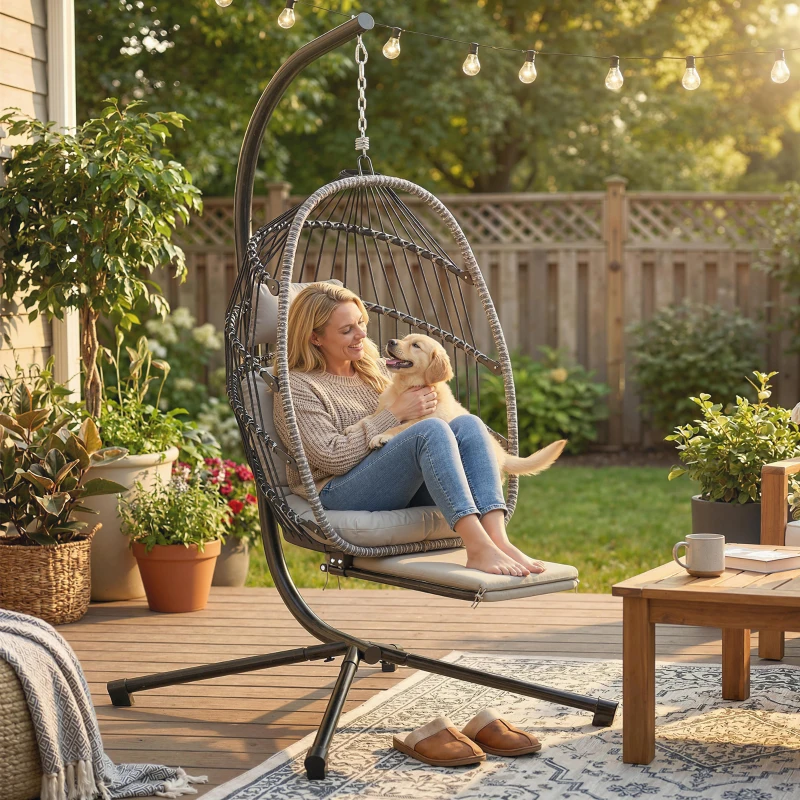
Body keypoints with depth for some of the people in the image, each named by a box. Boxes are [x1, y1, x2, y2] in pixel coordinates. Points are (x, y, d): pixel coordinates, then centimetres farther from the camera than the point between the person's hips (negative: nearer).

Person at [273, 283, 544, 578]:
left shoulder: (373, 366, 21)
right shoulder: (298, 387, -1)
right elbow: (332, 458, -13)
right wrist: (394, 414, -11)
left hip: (404, 486, 7)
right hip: (338, 495, -7)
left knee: (468, 424, -20)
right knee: (432, 430, -31)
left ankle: (498, 539, -40)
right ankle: (478, 548, -45)